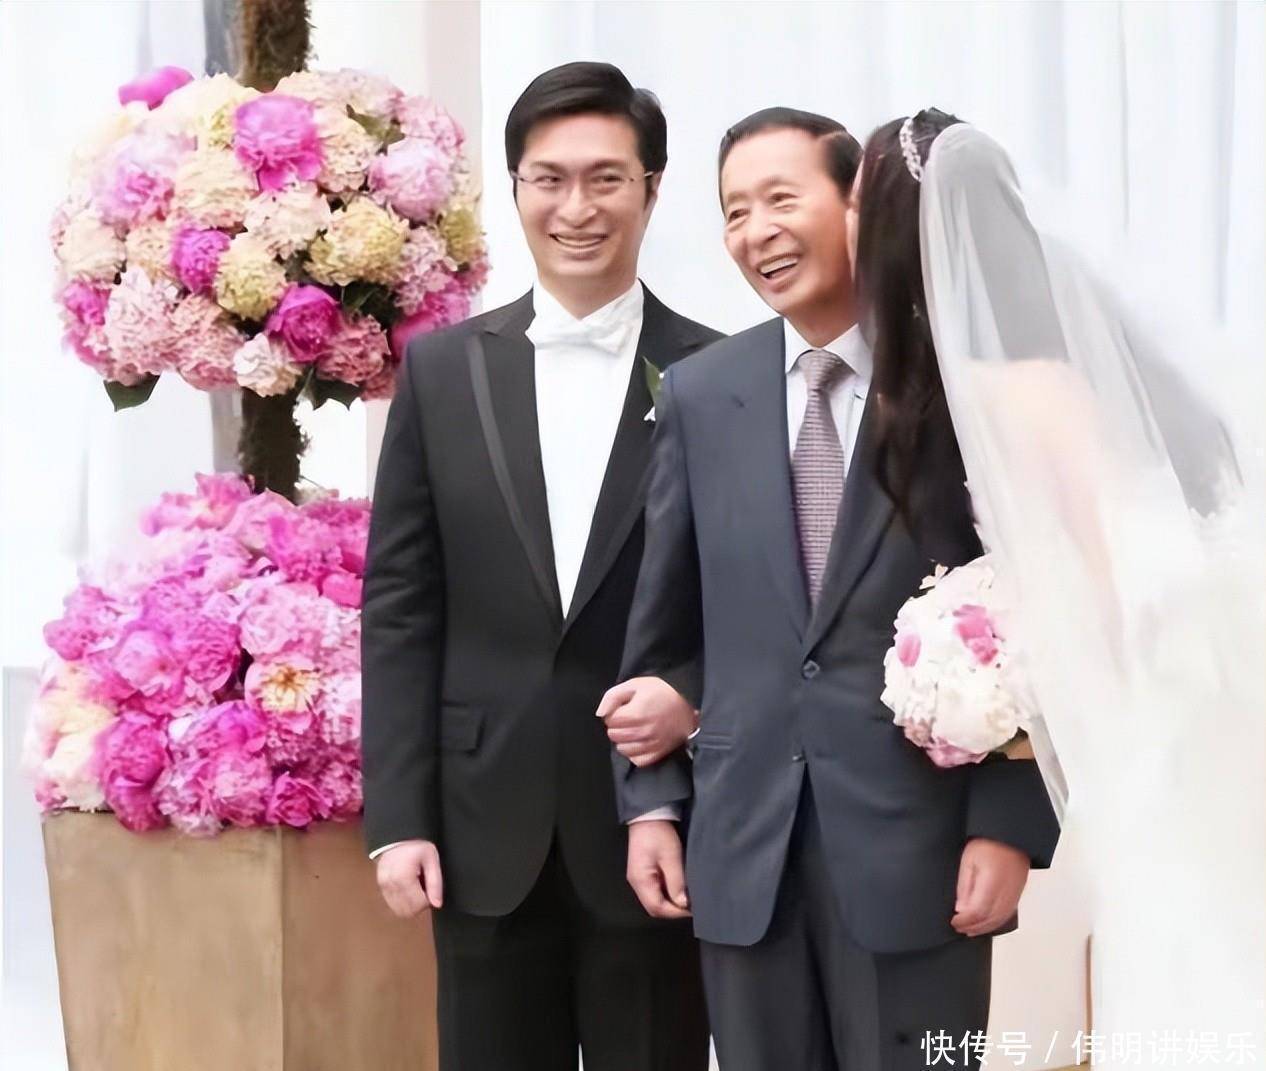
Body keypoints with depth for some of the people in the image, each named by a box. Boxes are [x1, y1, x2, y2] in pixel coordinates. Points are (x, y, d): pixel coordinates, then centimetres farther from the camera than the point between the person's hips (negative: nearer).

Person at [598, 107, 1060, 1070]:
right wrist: (651, 801, 7)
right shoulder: (700, 395, 8)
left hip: (919, 840, -3)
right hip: (743, 846, 4)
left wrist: (1010, 825, -10)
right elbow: (664, 622, 12)